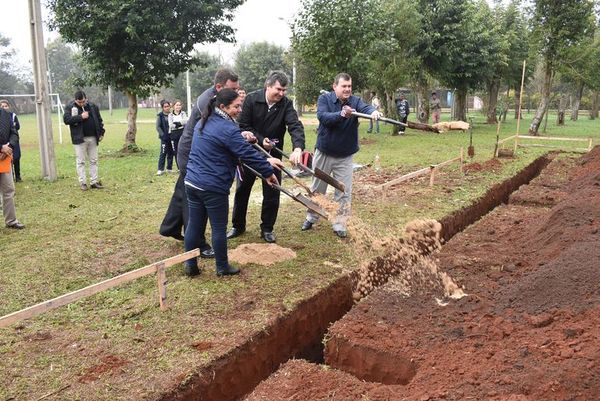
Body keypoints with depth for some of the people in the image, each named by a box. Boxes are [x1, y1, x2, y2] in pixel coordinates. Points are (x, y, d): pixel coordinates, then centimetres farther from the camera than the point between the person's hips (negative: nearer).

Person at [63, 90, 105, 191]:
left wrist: (101, 132, 8)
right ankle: (82, 182, 6)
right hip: (79, 138, -3)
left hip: (93, 137, 4)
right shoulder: (70, 107, -3)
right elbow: (66, 119, -14)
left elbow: (99, 120, 14)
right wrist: (80, 117, -20)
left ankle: (94, 182, 14)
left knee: (94, 161, 7)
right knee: (81, 161, 0)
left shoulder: (92, 106, 7)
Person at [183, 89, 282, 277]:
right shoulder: (228, 129, -17)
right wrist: (268, 172, -4)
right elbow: (248, 154, -16)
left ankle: (190, 265, 21)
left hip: (192, 183, 8)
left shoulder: (202, 123, 12)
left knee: (194, 225, 13)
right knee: (219, 228, 6)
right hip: (213, 188, -8)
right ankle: (222, 267, 19)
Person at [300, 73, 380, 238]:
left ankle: (340, 224, 16)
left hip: (345, 156, 1)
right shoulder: (324, 99, -10)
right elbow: (323, 117, -27)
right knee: (317, 189, 15)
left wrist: (373, 111, -51)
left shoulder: (355, 101, -6)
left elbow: (365, 107, -28)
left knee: (344, 192, 3)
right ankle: (311, 218, 34)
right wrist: (342, 114, -43)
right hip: (324, 153, -1)